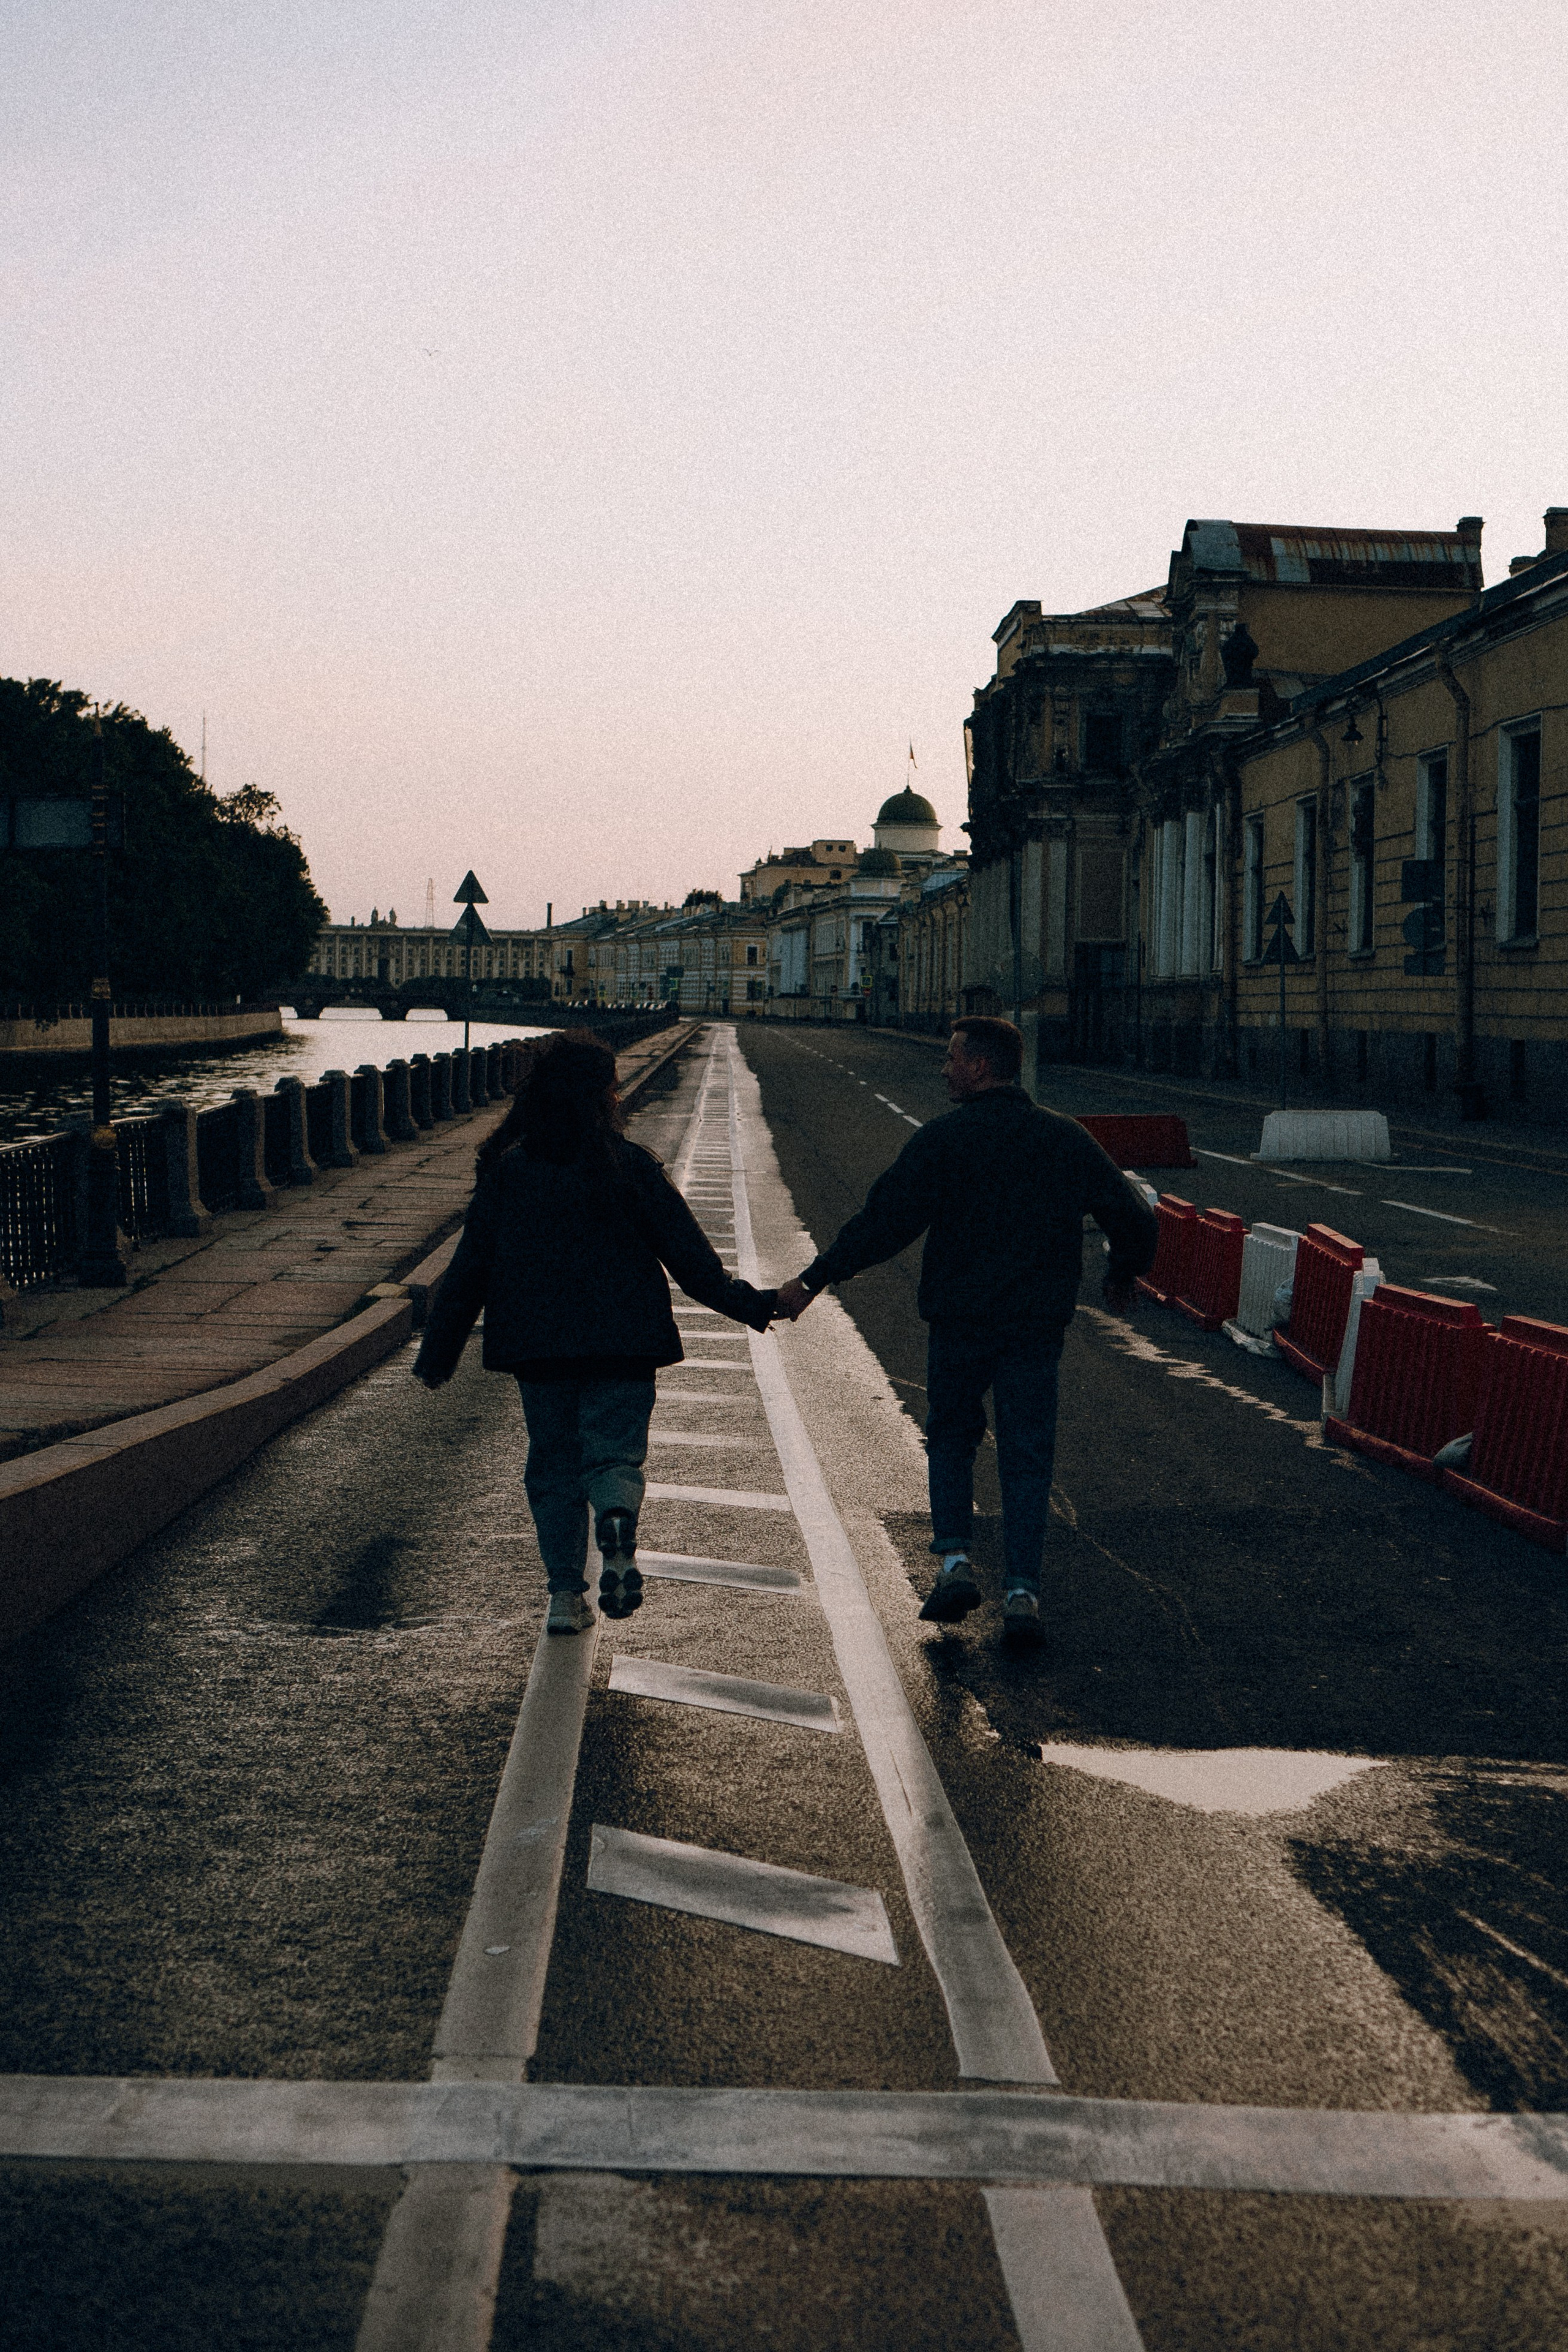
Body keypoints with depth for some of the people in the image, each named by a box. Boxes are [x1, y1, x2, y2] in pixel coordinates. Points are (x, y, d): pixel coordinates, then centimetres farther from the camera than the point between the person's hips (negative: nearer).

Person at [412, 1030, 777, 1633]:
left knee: (553, 1466, 13)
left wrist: (438, 1354, 11)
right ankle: (617, 1521, -30)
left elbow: (469, 1269, 4)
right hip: (621, 1340, -2)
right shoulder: (631, 1166, -5)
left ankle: (566, 1594, 8)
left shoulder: (506, 1171, 1)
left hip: (536, 1344, 2)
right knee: (612, 1453, 3)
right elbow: (687, 1251, -2)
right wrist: (747, 1304, 10)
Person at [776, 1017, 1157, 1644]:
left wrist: (814, 1280, -10)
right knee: (1027, 1456, 8)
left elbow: (886, 1222, -15)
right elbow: (1135, 1221, 8)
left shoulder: (942, 1138, -9)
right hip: (1039, 1322, 2)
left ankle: (955, 1560, 4)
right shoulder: (1068, 1139, 4)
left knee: (951, 1436, 18)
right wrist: (1122, 1277, 27)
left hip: (959, 1318, -2)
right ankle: (1022, 1590, 1)